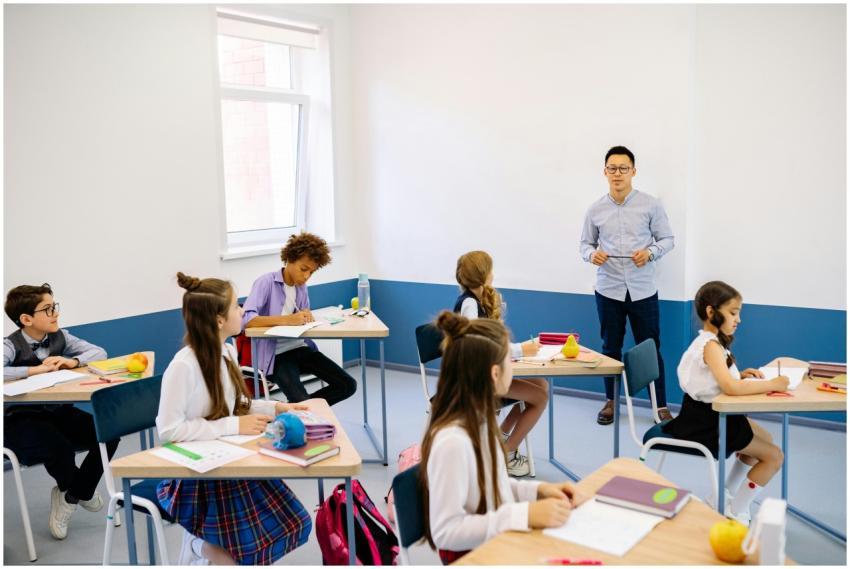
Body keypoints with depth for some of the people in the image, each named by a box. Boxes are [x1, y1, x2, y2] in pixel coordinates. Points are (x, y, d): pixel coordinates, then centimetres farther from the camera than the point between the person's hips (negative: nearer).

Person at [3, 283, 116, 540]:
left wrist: (73, 362, -17)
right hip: (20, 419, -5)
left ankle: (71, 496, 9)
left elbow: (99, 352, 1)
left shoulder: (59, 337, 1)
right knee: (60, 448, -33)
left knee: (108, 435, -15)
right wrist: (36, 369, -30)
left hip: (57, 411, 6)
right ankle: (81, 491, 7)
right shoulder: (10, 346, -15)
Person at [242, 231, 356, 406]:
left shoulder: (301, 286, 9)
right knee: (301, 402, -28)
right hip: (275, 355, -7)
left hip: (301, 347, 7)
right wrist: (287, 320, -33)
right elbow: (246, 319, -26)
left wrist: (306, 316, -6)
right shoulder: (266, 282, -12)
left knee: (348, 385, -3)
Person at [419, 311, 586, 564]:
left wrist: (538, 490, -3)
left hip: (501, 540, 7)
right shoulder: (453, 441, -25)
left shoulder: (479, 419, 0)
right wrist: (525, 514, -27)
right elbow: (446, 532, -23)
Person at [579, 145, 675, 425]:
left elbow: (667, 239, 3)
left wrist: (650, 252, -17)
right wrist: (591, 254, -13)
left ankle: (660, 406, 14)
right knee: (610, 348, 12)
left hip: (643, 290, -1)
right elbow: (585, 242, 9)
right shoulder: (596, 209, 3)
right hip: (608, 290, 2)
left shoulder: (651, 205, -2)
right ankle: (610, 401, 27)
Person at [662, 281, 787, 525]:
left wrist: (741, 374, -4)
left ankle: (724, 496, 30)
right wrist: (773, 384, -29)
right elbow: (730, 387, -38)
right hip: (704, 422, -10)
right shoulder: (710, 345, -25)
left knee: (766, 439, 27)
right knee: (774, 455, -2)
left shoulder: (712, 341, 6)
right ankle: (735, 513, 9)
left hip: (715, 413, 10)